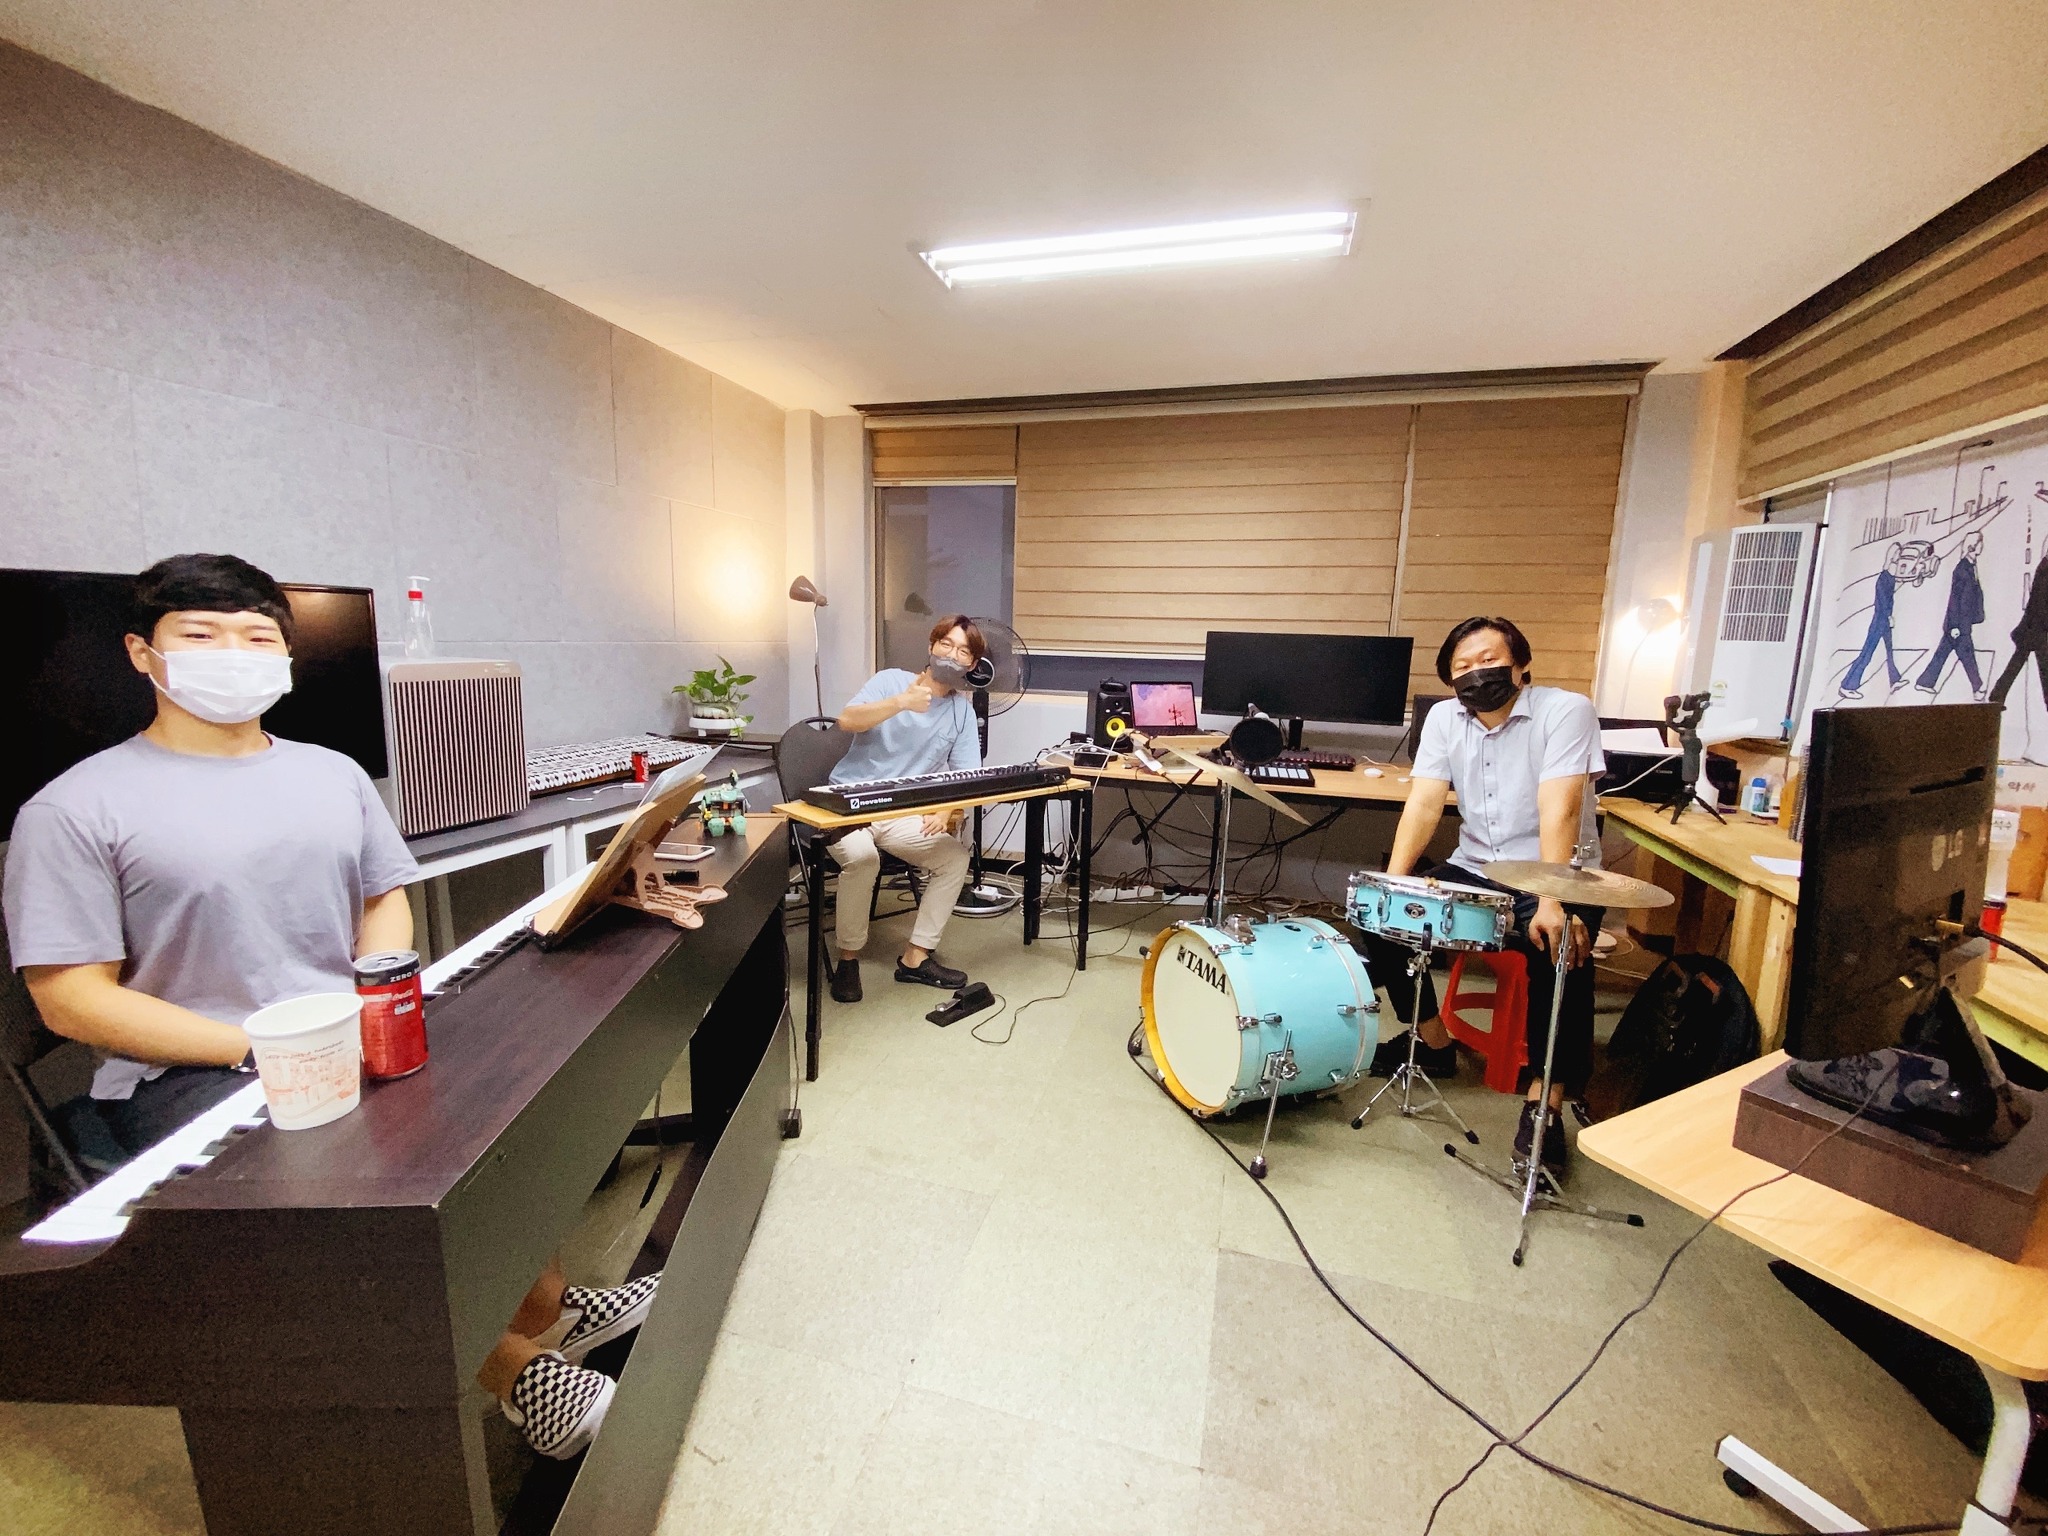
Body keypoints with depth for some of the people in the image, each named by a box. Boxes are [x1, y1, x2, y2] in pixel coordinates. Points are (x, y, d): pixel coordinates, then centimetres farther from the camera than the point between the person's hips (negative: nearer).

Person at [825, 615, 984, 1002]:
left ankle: (916, 957, -3)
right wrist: (901, 702, -34)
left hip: (903, 814, 4)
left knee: (956, 856, -16)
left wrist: (947, 809, -19)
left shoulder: (963, 711, 6)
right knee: (862, 856, -33)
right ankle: (848, 959, -11)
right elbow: (847, 720, -20)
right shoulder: (892, 679, -3)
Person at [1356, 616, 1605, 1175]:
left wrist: (1550, 903, -37)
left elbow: (1559, 810, -27)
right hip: (1473, 872, 5)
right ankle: (1433, 1042, 10)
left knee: (1561, 947, -33)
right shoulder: (1444, 718, -1)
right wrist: (1392, 879, -25)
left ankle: (1544, 1100, -15)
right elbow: (1424, 803, -11)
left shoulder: (1566, 710, -14)